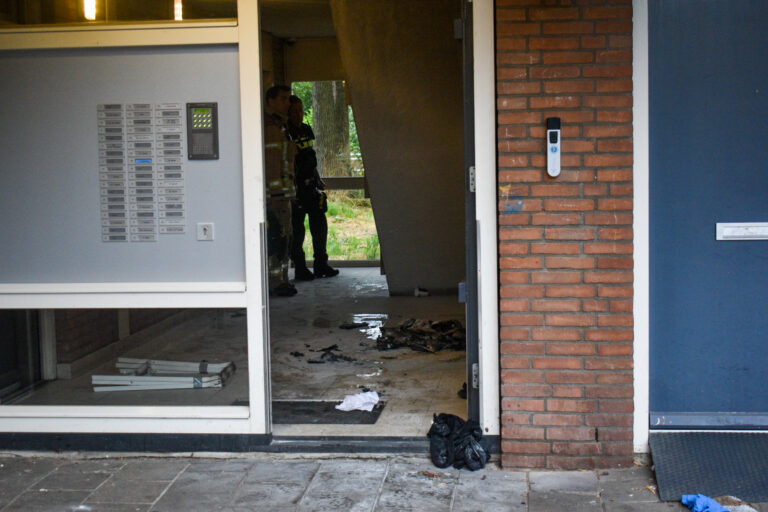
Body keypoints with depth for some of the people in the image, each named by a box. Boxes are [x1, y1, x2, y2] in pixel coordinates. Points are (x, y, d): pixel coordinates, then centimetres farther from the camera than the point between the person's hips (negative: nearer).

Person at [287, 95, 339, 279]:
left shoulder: (307, 129, 13)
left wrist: (317, 179, 23)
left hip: (311, 185, 7)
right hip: (294, 187, -7)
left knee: (320, 225, 9)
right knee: (297, 229, -1)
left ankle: (321, 264, 19)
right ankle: (300, 268, 7)